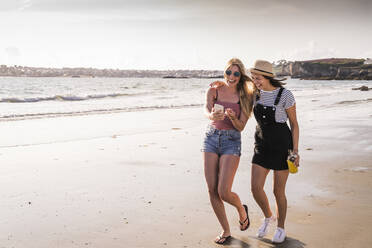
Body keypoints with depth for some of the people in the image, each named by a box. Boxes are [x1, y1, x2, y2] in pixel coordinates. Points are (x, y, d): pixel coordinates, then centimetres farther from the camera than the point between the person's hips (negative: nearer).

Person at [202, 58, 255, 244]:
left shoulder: (245, 97, -2)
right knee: (212, 191, 0)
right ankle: (226, 231, 19)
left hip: (231, 143, -2)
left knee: (223, 192, -12)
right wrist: (211, 116, -44)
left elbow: (241, 127, -7)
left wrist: (232, 117, -29)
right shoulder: (213, 91, 1)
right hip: (211, 139, 2)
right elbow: (206, 109, -19)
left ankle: (241, 209, 24)